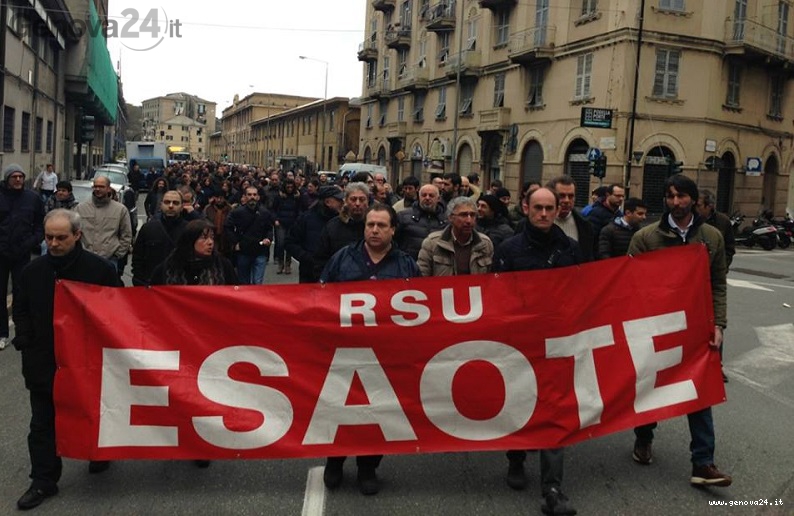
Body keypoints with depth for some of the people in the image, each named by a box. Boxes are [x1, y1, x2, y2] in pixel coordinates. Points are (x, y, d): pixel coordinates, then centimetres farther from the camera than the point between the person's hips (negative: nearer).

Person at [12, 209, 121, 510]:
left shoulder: (100, 269, -11)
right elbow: (20, 309, 12)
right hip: (43, 362, 3)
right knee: (43, 424, 9)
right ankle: (43, 482, 20)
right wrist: (25, 340, -1)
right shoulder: (34, 270, 0)